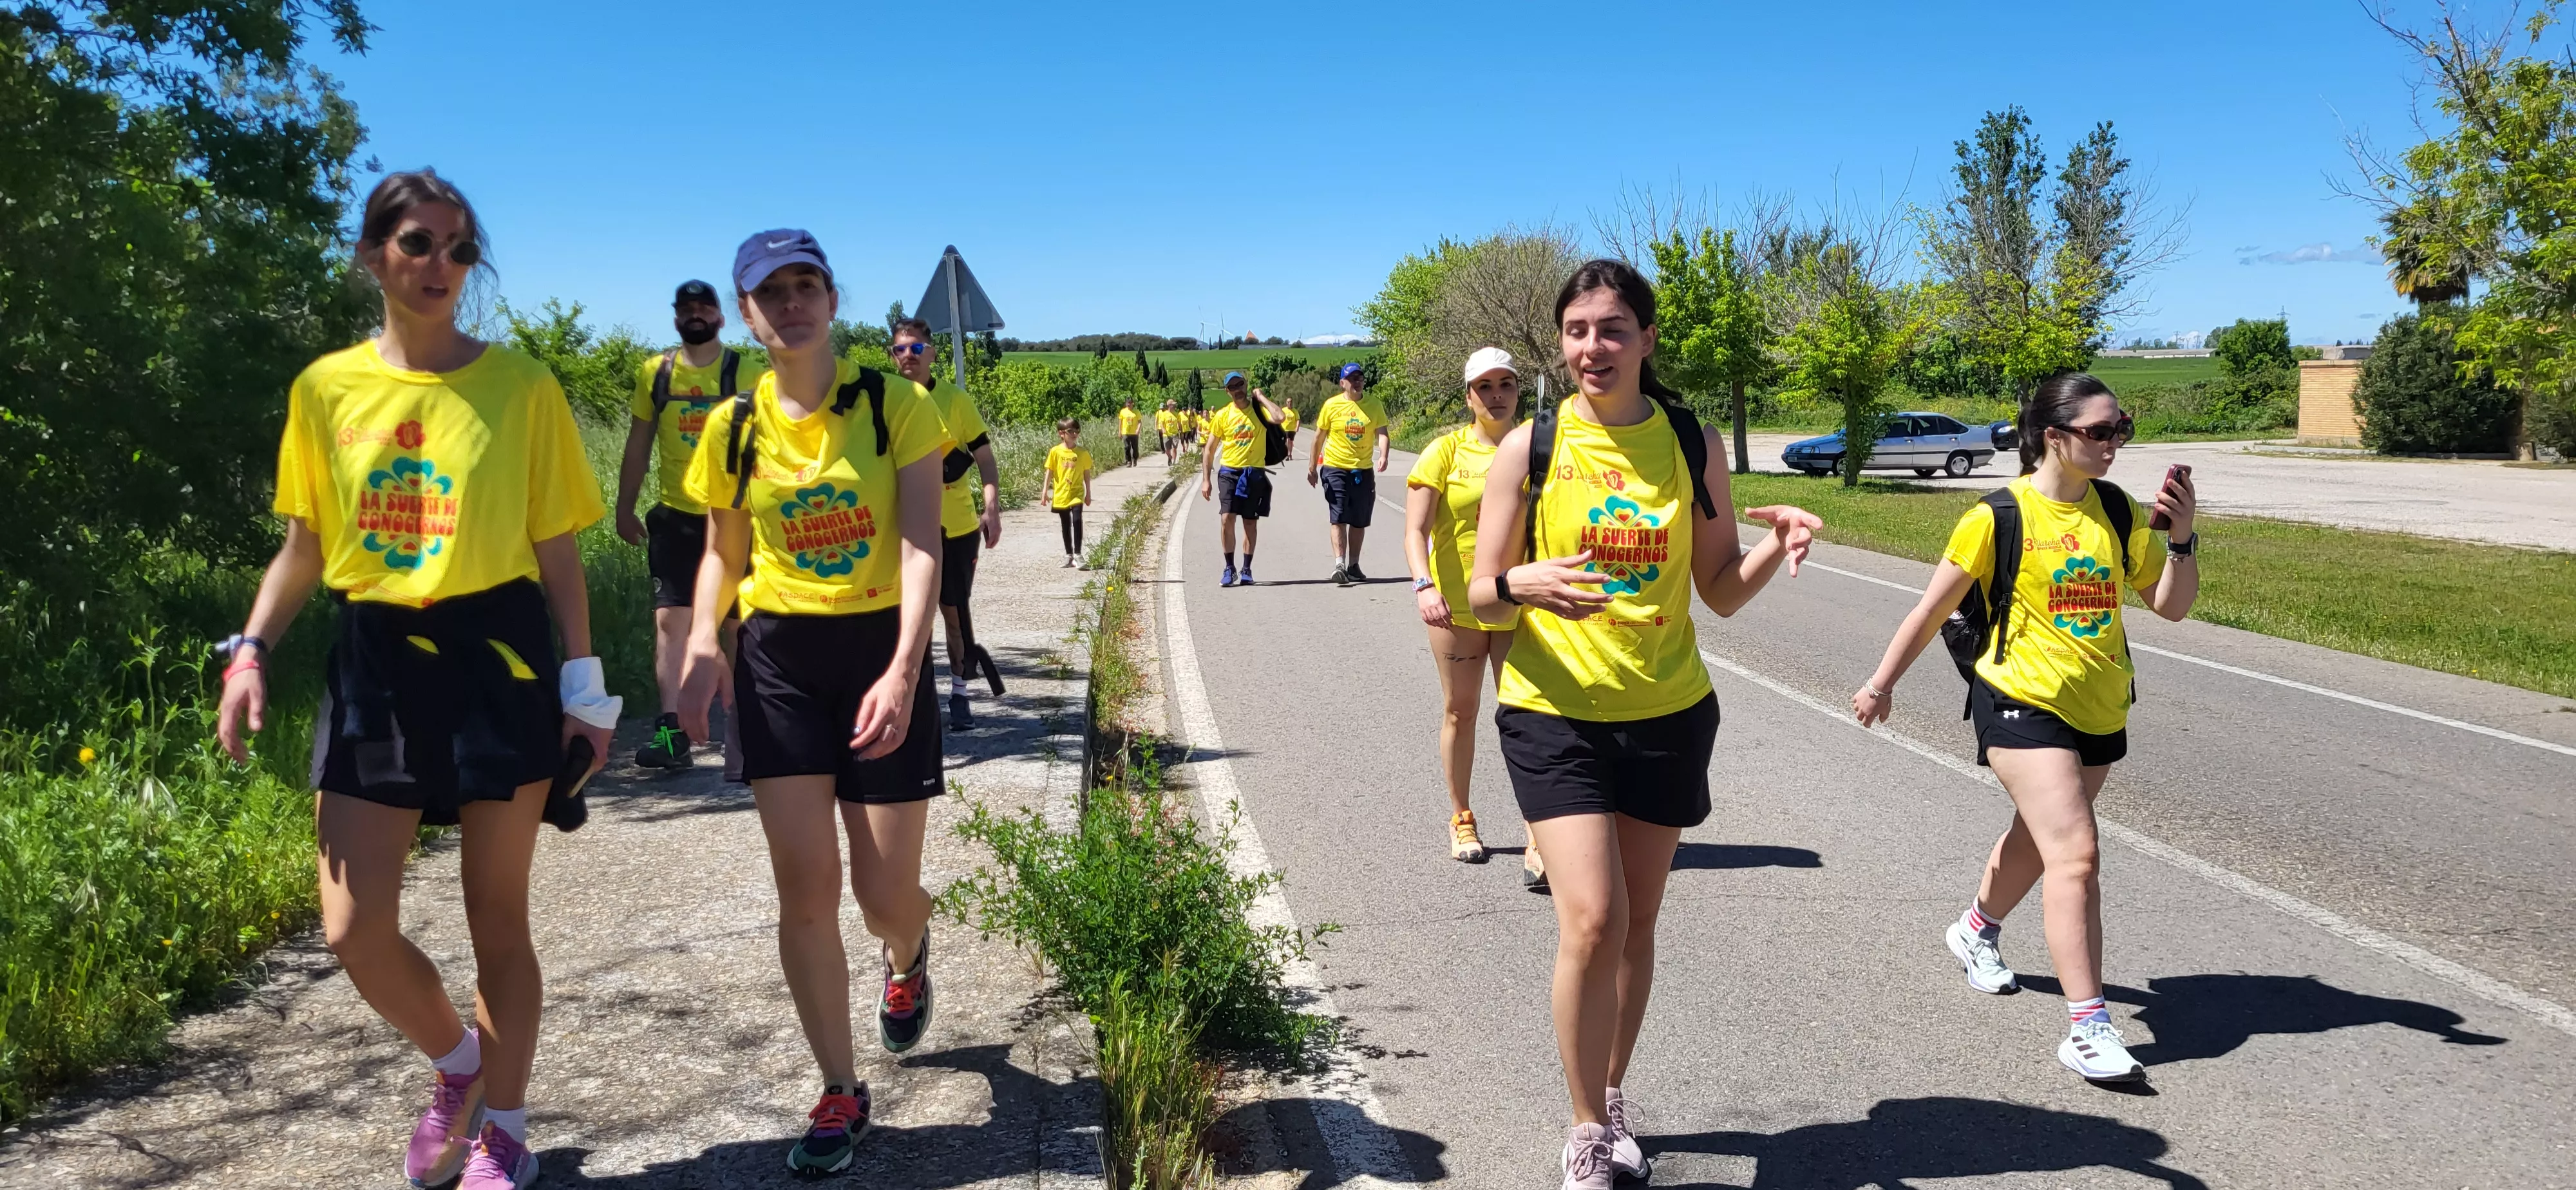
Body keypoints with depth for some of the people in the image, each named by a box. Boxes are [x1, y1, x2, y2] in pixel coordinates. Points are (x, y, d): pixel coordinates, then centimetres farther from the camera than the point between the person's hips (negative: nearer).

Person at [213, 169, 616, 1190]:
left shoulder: (519, 384, -2)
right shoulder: (326, 388, 4)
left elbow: (557, 550, 1)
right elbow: (304, 544, 12)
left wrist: (583, 685, -3)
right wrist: (250, 649, -3)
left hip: (497, 656, -2)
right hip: (373, 662, 3)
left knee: (496, 920, 7)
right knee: (355, 930, -1)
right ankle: (457, 1061, 30)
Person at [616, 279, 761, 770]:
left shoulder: (745, 374, -2)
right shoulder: (654, 372, 5)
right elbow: (638, 445, 11)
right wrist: (625, 509, 9)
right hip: (675, 515, 2)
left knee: (736, 620, 8)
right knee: (669, 618, -4)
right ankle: (672, 729, -3)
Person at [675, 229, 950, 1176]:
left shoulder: (895, 405, -7)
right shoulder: (732, 428, 2)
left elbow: (923, 544, -14)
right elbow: (723, 554, 13)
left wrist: (903, 672, -26)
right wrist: (702, 639, -8)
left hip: (882, 650, -2)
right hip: (779, 657, 2)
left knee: (887, 896, 3)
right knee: (805, 887, -2)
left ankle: (907, 959, 43)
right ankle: (840, 1094, 15)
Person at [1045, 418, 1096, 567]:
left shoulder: (1083, 453, -1)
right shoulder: (1055, 451, -3)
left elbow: (1087, 474, 7)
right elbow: (1050, 472, 1)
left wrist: (1088, 494, 10)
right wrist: (1045, 492, -1)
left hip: (1077, 494, -1)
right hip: (1061, 495, 1)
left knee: (1077, 521, -18)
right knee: (1066, 525, 11)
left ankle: (1078, 555, -14)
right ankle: (1069, 555, 23)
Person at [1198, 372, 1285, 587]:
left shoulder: (1259, 410, 0)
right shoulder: (1223, 415, 4)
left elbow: (1278, 418, -24)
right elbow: (1209, 450, 8)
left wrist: (1260, 396, -11)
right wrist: (1206, 479, 1)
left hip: (1255, 474, 0)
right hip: (1229, 472, 0)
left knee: (1251, 523, 6)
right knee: (1227, 519, -10)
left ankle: (1246, 570, 17)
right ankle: (1230, 569, 2)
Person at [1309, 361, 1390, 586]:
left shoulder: (1374, 405, 3)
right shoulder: (1332, 405, -2)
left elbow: (1382, 433, -4)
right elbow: (1319, 437, 5)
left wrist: (1383, 456, -24)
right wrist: (1312, 468, 6)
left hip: (1363, 471, 3)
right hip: (1335, 468, -2)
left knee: (1359, 522, 10)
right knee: (1338, 518, -11)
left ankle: (1353, 566, 21)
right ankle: (1339, 564, -18)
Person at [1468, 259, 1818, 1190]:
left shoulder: (1694, 443, 1)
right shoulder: (1530, 446, -5)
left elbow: (1722, 591, 4)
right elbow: (1483, 596, -3)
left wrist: (1777, 544, -16)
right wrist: (1524, 582, -26)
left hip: (1669, 713, 3)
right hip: (1556, 714, -3)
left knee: (1637, 923, 13)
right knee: (1593, 920, -13)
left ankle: (1611, 1102, 34)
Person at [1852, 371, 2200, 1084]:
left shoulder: (2118, 511, 3)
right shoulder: (1999, 516, -11)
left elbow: (2171, 605, 3)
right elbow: (1933, 609, -4)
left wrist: (2182, 537, -14)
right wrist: (1881, 685, 0)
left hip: (2100, 711, 6)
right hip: (2023, 704, -6)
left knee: (2038, 837, 22)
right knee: (2076, 854, -16)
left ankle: (1977, 930, 50)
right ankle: (2086, 1028, -13)